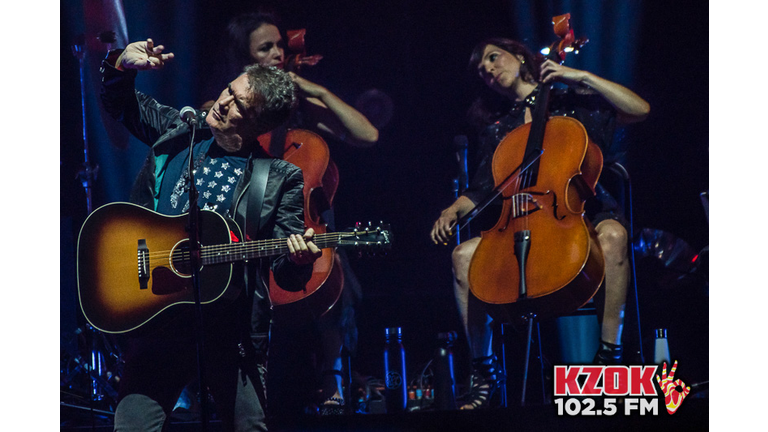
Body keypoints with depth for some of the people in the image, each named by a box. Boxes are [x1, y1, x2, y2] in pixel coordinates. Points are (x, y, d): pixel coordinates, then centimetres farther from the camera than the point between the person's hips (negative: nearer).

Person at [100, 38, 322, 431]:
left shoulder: (279, 179, -1)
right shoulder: (178, 133, 9)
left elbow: (286, 273, -3)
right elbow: (122, 105, 24)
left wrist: (298, 261, -26)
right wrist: (121, 66, 3)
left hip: (230, 330, -2)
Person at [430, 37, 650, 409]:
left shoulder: (573, 103, 10)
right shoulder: (498, 129, 20)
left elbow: (639, 110, -3)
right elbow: (480, 190, 19)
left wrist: (580, 77, -5)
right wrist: (453, 211, -3)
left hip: (585, 212, -3)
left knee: (612, 234, -40)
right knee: (464, 255, -23)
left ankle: (609, 354, -34)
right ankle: (483, 372, -14)